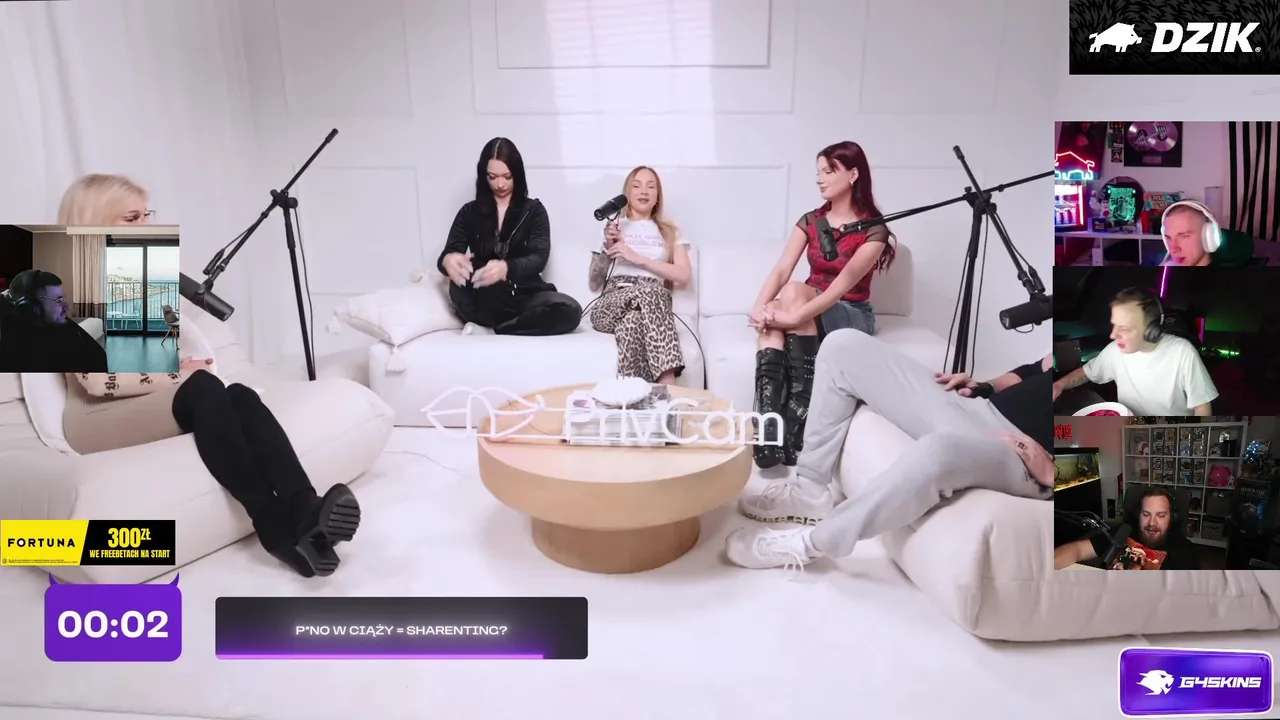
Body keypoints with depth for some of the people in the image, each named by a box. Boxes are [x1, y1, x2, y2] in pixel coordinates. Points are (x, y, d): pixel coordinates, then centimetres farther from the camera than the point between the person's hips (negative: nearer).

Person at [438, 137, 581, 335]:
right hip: (482, 299, -1)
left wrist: (506, 268, -32)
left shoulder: (534, 210, 6)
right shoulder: (469, 212, 10)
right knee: (459, 287, -35)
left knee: (570, 311, -31)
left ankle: (488, 328, -18)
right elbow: (448, 254, 0)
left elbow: (539, 259, -9)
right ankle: (518, 323, -13)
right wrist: (449, 260, -29)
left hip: (525, 295, 1)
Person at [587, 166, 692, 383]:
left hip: (652, 302, 0)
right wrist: (608, 246, 4)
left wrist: (639, 259, -2)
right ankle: (667, 392, -47)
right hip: (611, 304, 0)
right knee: (649, 291, -38)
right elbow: (594, 284, 19)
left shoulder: (670, 231, 25)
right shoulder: (612, 225, 26)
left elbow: (684, 276, 6)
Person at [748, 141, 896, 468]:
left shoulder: (873, 230, -9)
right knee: (770, 322, -33)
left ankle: (798, 412, -37)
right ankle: (767, 422, -45)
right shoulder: (810, 222, 6)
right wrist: (759, 307, -30)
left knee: (794, 292, -35)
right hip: (810, 311, 4)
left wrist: (795, 316, -38)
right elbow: (780, 270, -8)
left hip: (853, 316, -4)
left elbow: (842, 284, -23)